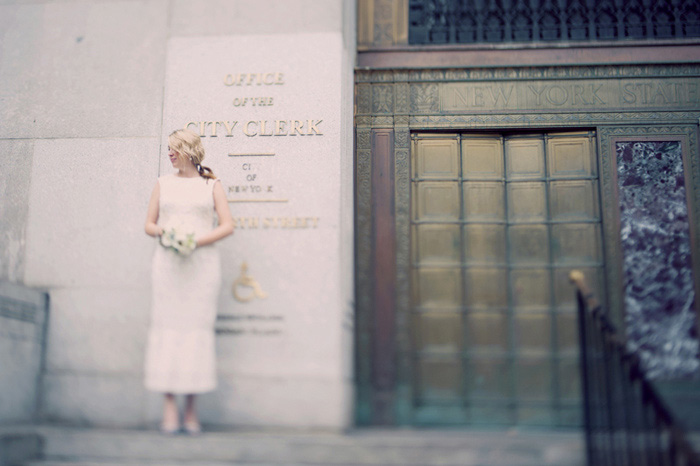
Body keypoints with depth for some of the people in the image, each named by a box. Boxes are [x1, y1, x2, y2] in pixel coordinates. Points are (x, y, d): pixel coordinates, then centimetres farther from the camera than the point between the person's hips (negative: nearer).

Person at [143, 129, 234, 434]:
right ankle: (169, 407, -2)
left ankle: (191, 409, 2)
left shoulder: (212, 185, 9)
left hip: (201, 264, -1)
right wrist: (163, 232, -7)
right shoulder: (163, 183, 16)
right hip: (167, 263, 2)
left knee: (197, 327, -4)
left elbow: (227, 225, 2)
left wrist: (197, 241, -12)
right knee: (166, 326, -6)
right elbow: (149, 224, 15)